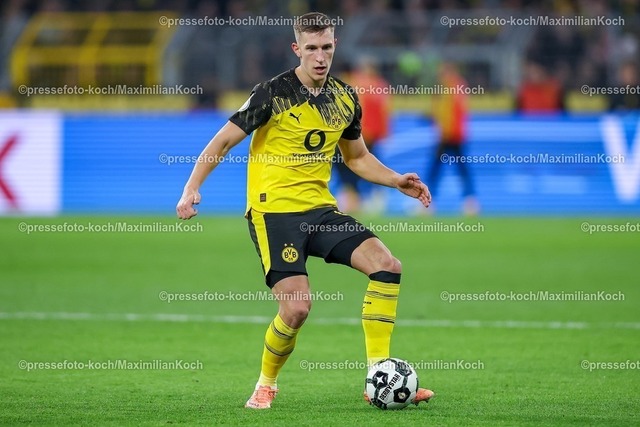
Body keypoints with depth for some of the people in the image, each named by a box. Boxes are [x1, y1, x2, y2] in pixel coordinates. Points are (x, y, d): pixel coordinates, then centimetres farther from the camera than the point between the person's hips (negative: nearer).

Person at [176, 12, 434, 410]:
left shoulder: (346, 99, 8)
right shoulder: (273, 93, -9)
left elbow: (357, 157, 23)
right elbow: (224, 141, -6)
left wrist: (398, 181, 8)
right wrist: (192, 189, -17)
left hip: (320, 208, 6)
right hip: (274, 210, -6)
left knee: (387, 265, -12)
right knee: (297, 307, -19)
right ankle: (266, 386, 9)